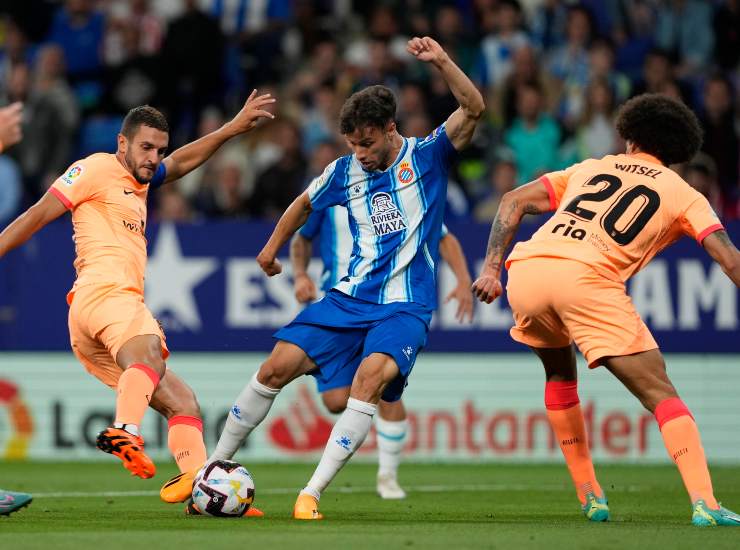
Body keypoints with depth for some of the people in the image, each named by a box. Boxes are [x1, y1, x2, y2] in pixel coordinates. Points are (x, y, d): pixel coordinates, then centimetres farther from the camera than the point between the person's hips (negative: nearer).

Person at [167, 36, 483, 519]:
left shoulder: (427, 157, -4)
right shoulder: (345, 171, 6)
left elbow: (473, 108, -19)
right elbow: (306, 203, 27)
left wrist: (441, 62, -31)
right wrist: (273, 246, 34)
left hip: (405, 306, -4)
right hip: (351, 297, 4)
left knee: (373, 374, -31)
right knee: (279, 366, -8)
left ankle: (312, 494, -28)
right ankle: (214, 468, 10)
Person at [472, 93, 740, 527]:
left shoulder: (591, 168, 30)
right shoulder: (683, 194, 20)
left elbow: (514, 201, 22)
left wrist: (492, 268, 18)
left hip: (526, 270, 4)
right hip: (588, 280, -4)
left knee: (560, 374, 31)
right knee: (661, 394, -1)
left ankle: (589, 496, 28)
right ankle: (704, 503, -18)